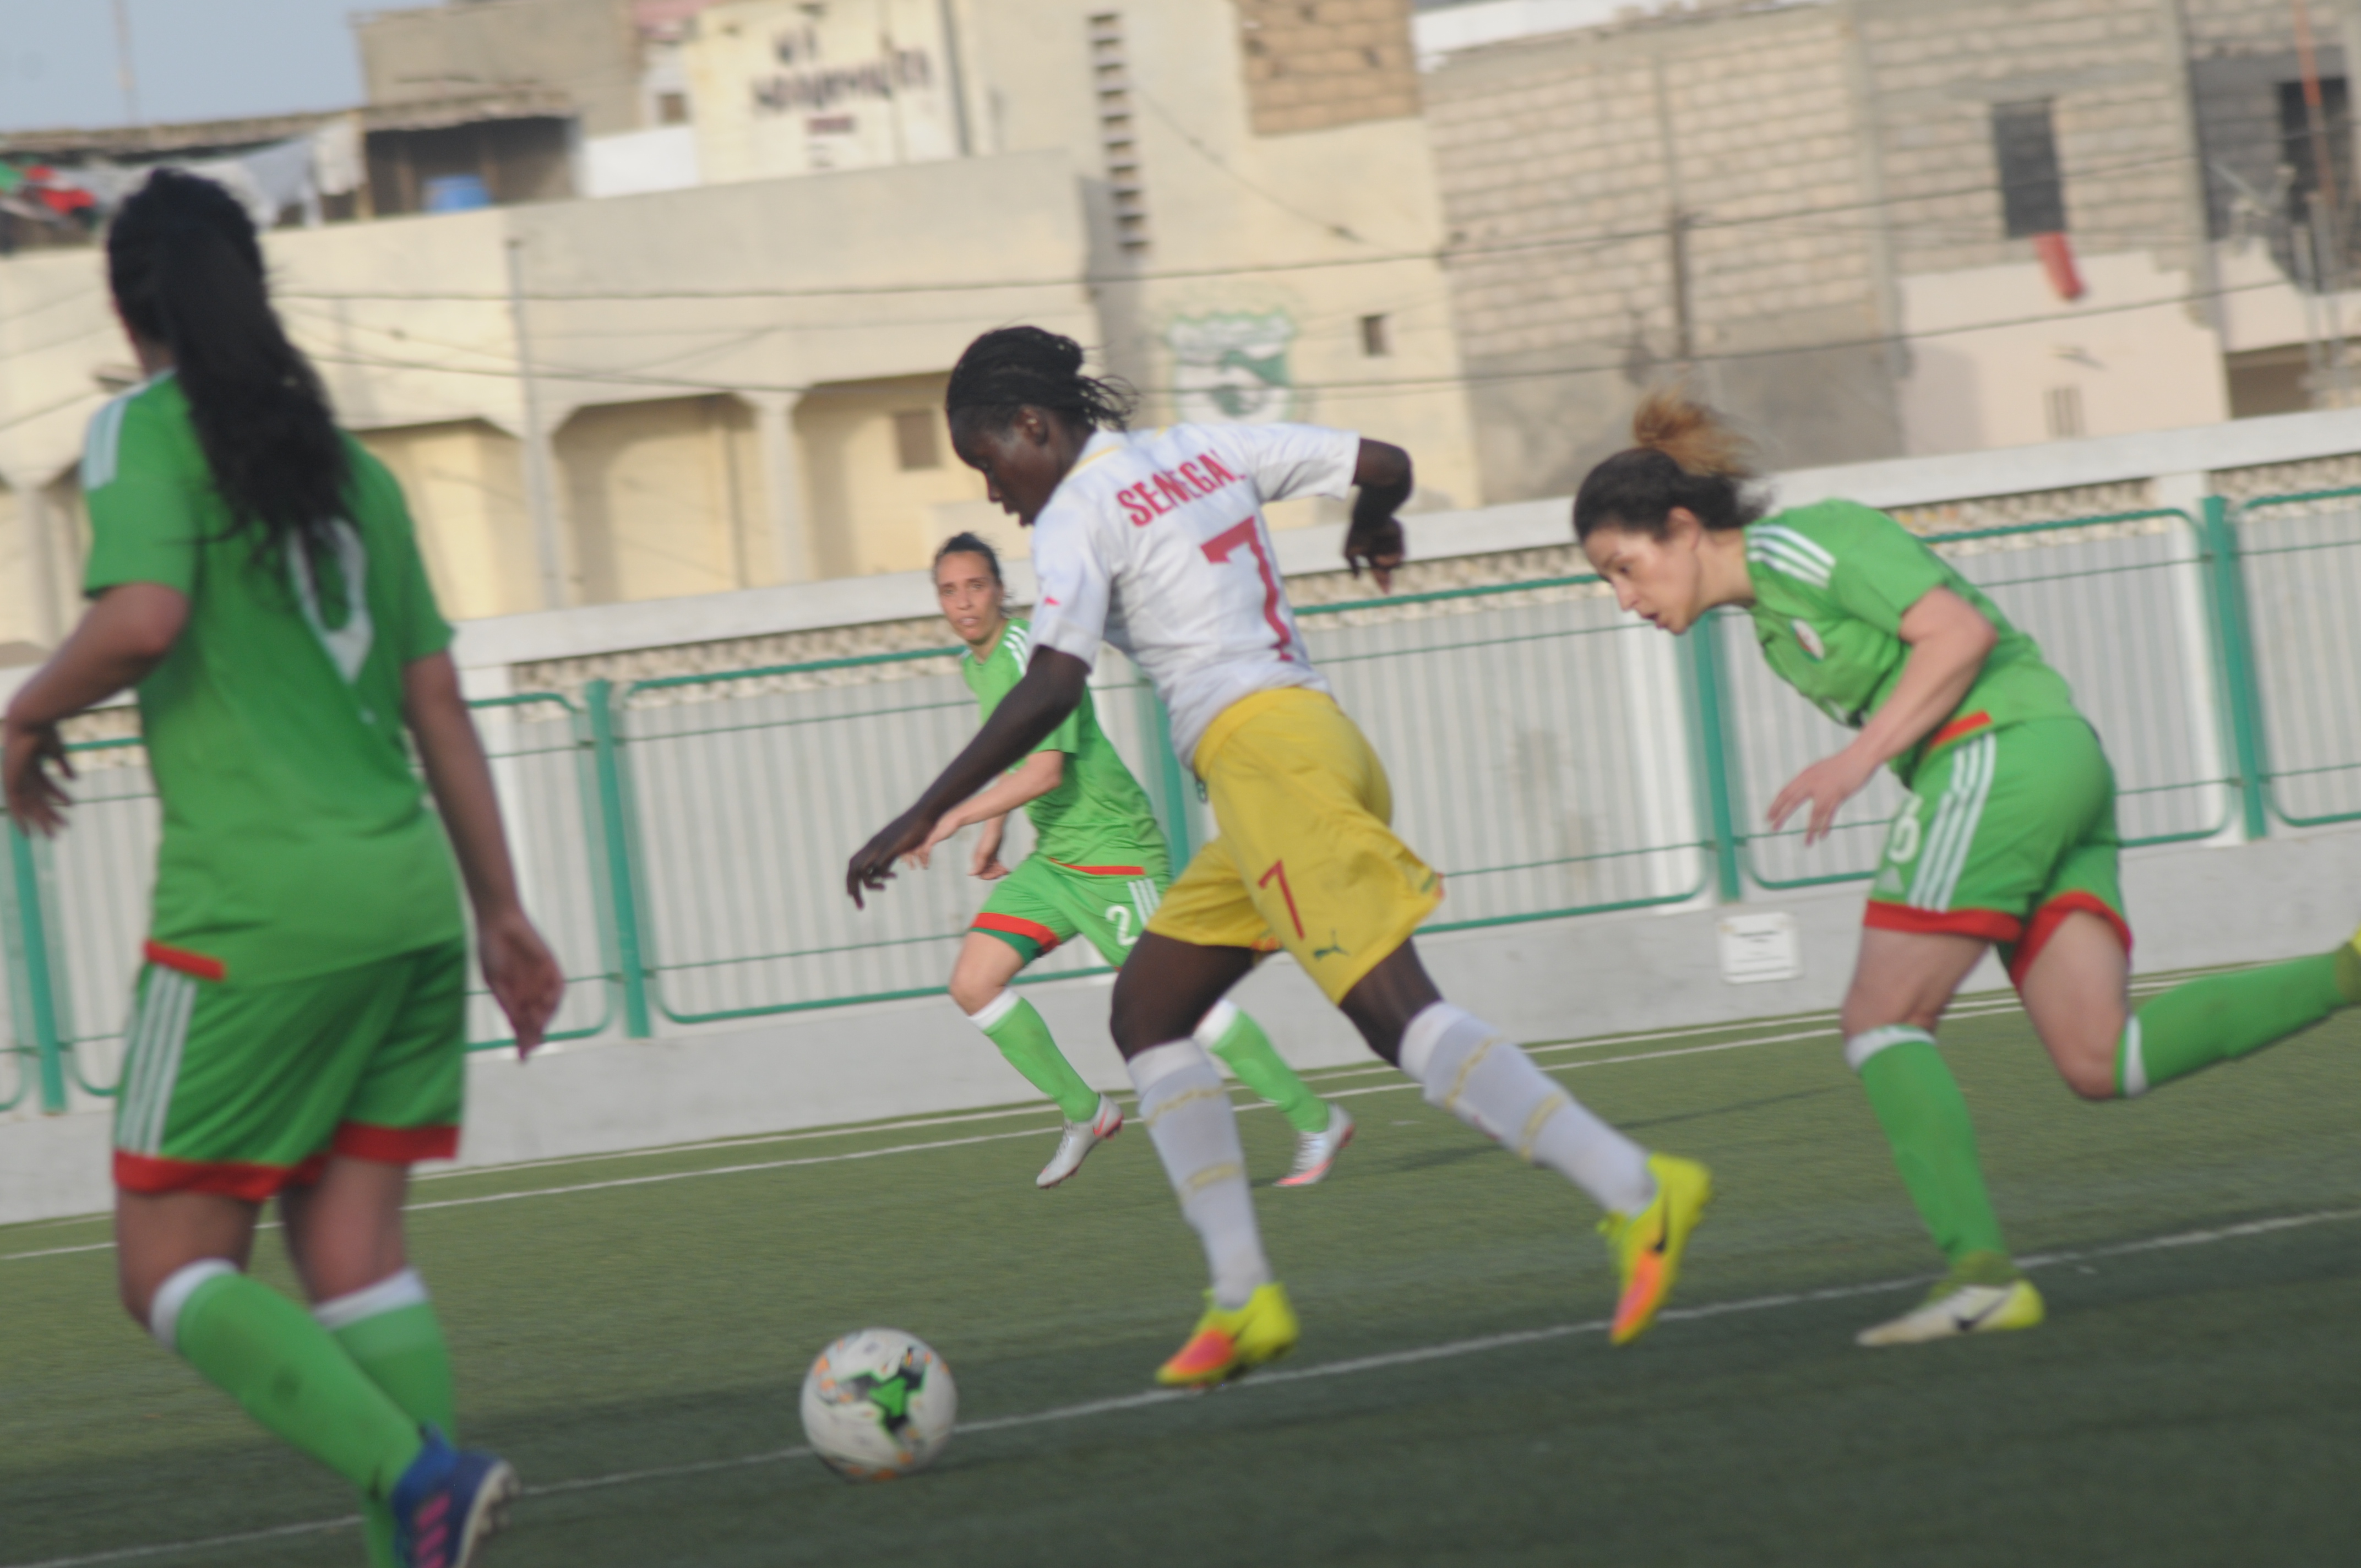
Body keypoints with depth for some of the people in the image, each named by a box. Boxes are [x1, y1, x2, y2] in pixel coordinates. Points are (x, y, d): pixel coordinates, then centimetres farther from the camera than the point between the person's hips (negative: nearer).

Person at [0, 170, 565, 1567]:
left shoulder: (147, 430, -3)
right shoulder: (344, 458, 16)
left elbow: (144, 617, -21)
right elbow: (437, 701, 18)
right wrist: (501, 912, 22)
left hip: (259, 912, -7)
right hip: (408, 896, 7)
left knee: (173, 1266, 0)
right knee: (354, 1250, 8)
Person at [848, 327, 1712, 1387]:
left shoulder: (1077, 515, -4)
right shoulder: (1203, 452, 18)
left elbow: (1049, 693, -15)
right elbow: (1384, 464, 21)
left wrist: (922, 821, -12)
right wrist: (1374, 529, 45)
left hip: (1264, 756, -10)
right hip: (1321, 735, 10)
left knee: (1399, 1015, -17)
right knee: (1145, 1014, 13)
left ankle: (1639, 1194, -26)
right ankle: (1242, 1299, 6)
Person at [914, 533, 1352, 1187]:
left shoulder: (1031, 655, -19)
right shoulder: (976, 664, 10)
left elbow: (1044, 771, -28)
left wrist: (954, 818, -28)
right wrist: (992, 830, 23)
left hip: (1114, 852, -9)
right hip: (1052, 858, 9)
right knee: (973, 984, -5)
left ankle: (1314, 1121, 6)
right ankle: (1084, 1113, 8)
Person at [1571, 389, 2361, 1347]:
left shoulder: (1793, 546, -6)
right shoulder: (1770, 614, 23)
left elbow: (1962, 631, -14)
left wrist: (1859, 759, -17)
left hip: (1999, 756, -9)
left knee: (1880, 1024, -8)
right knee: (2102, 1066, -5)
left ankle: (1979, 1269, -17)